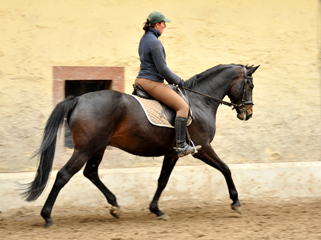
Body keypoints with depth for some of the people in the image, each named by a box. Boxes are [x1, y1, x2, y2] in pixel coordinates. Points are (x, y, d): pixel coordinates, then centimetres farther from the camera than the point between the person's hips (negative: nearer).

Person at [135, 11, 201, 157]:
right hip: (152, 83, -11)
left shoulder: (144, 39, 13)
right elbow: (162, 69, -19)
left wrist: (172, 79, 22)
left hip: (140, 80, 11)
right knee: (183, 107, -11)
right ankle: (181, 146, -16)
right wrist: (177, 81, -3)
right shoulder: (155, 42, -18)